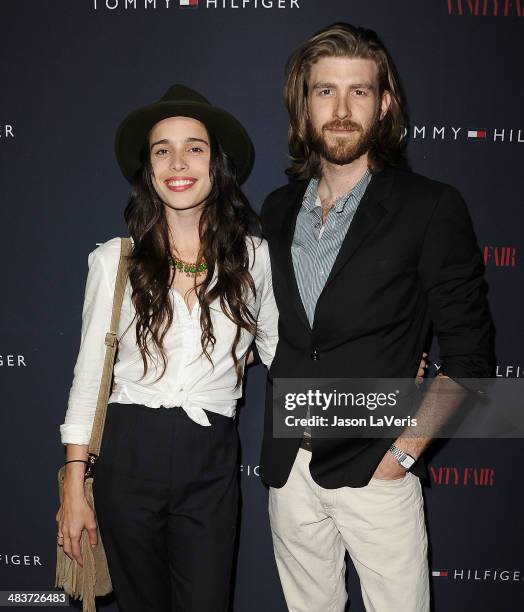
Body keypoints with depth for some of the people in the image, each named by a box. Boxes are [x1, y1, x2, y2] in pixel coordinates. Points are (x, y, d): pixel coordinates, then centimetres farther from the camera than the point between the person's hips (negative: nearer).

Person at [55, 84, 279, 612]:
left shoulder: (253, 256, -1)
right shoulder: (115, 259, -3)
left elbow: (275, 347, 12)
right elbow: (88, 373, 0)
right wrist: (74, 488, -1)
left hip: (211, 467, 0)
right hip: (129, 455, 0)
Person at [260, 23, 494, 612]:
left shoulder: (430, 208, -8)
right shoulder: (278, 209, 7)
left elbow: (468, 355, -6)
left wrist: (405, 451, -12)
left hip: (375, 471, -4)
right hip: (288, 468, 4)